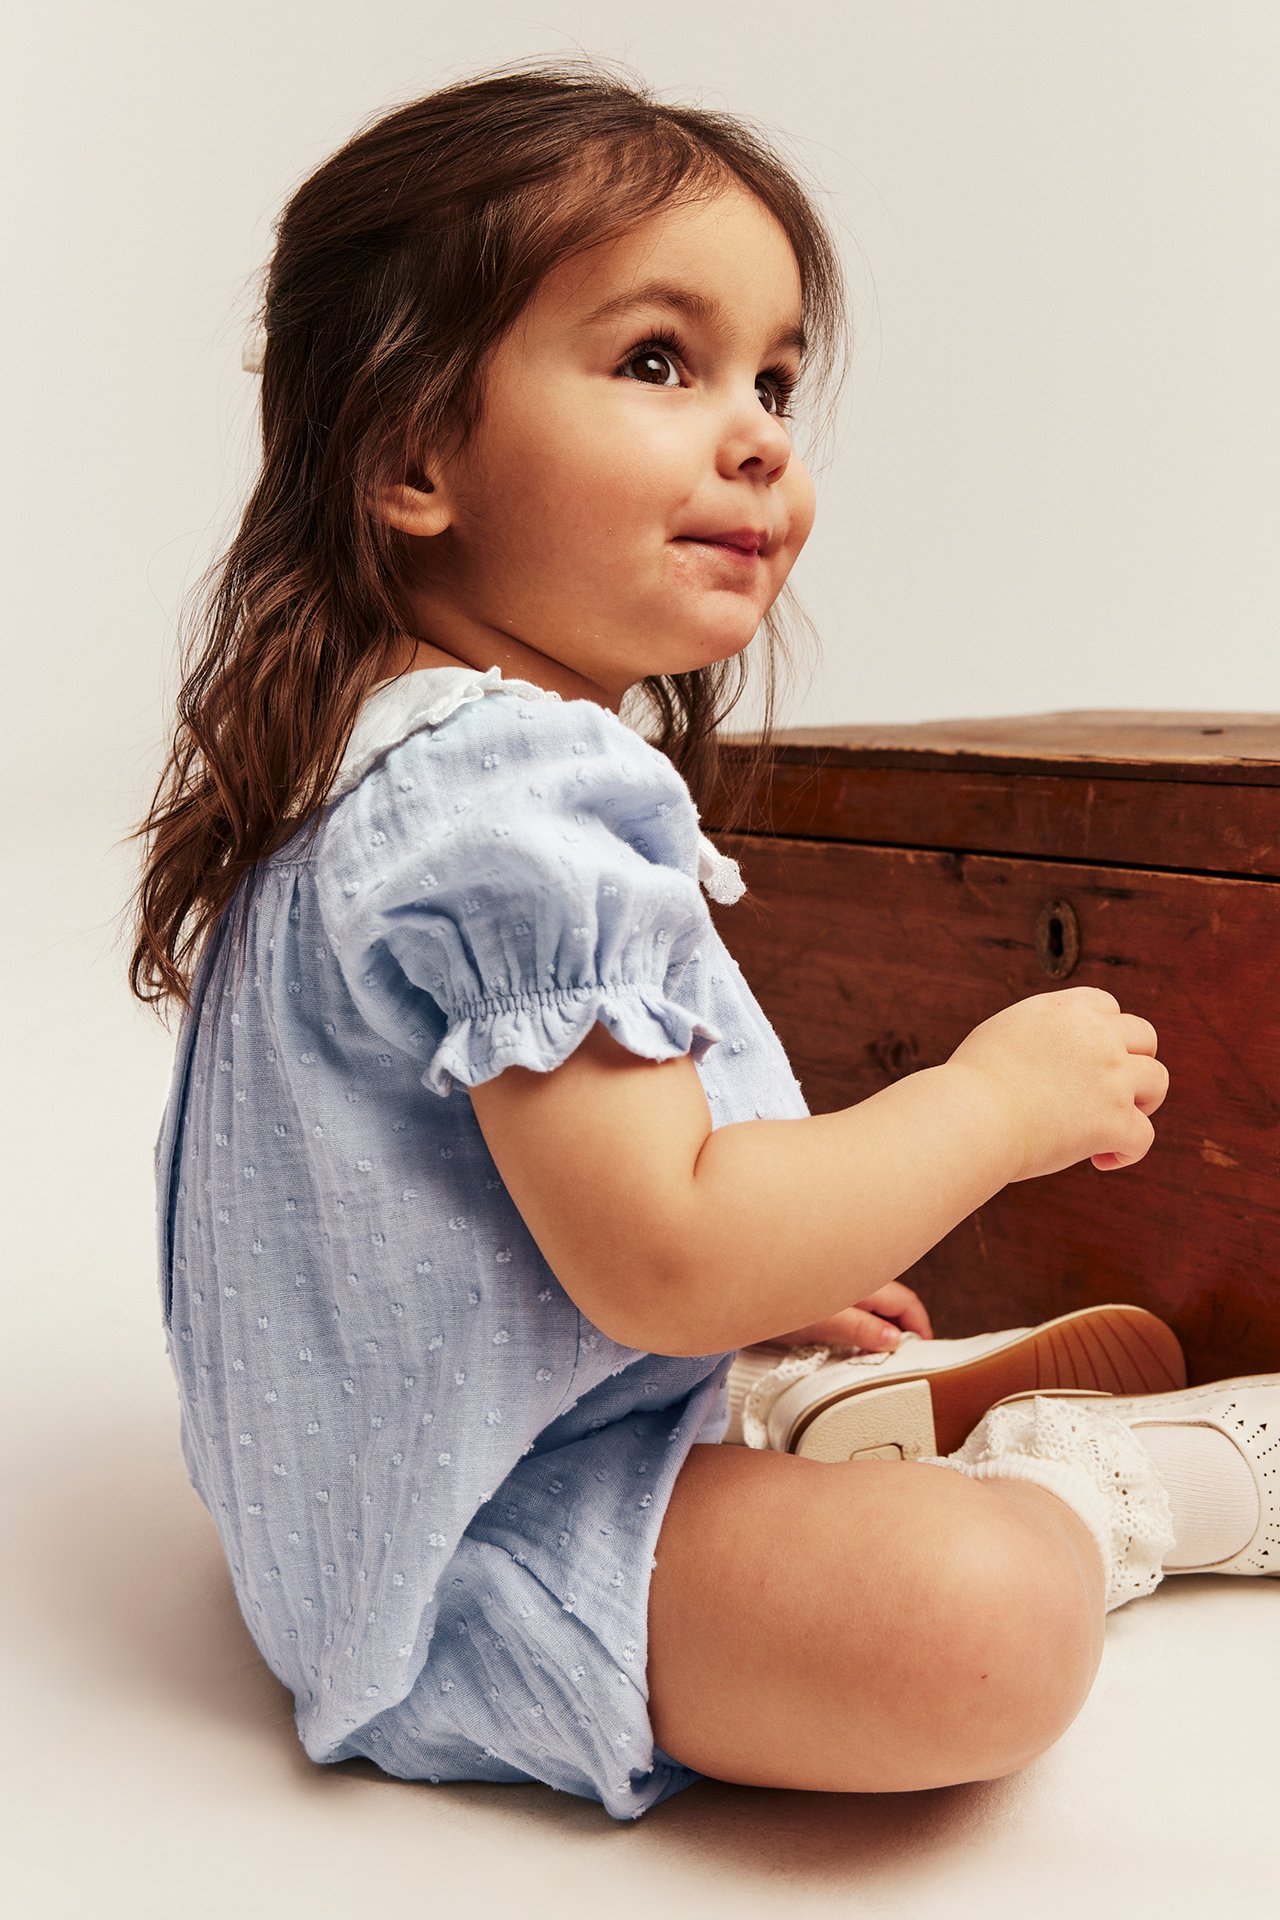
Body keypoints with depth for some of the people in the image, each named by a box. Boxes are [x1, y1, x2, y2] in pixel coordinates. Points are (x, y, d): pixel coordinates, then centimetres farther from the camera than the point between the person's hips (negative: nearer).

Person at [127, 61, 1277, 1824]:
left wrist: (773, 1273, 19)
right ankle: (1117, 1488, -2)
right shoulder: (514, 809, -29)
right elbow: (661, 1261, -31)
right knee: (979, 1620, -29)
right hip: (480, 1572, -12)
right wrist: (1002, 1099, -19)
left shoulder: (403, 752, 8)